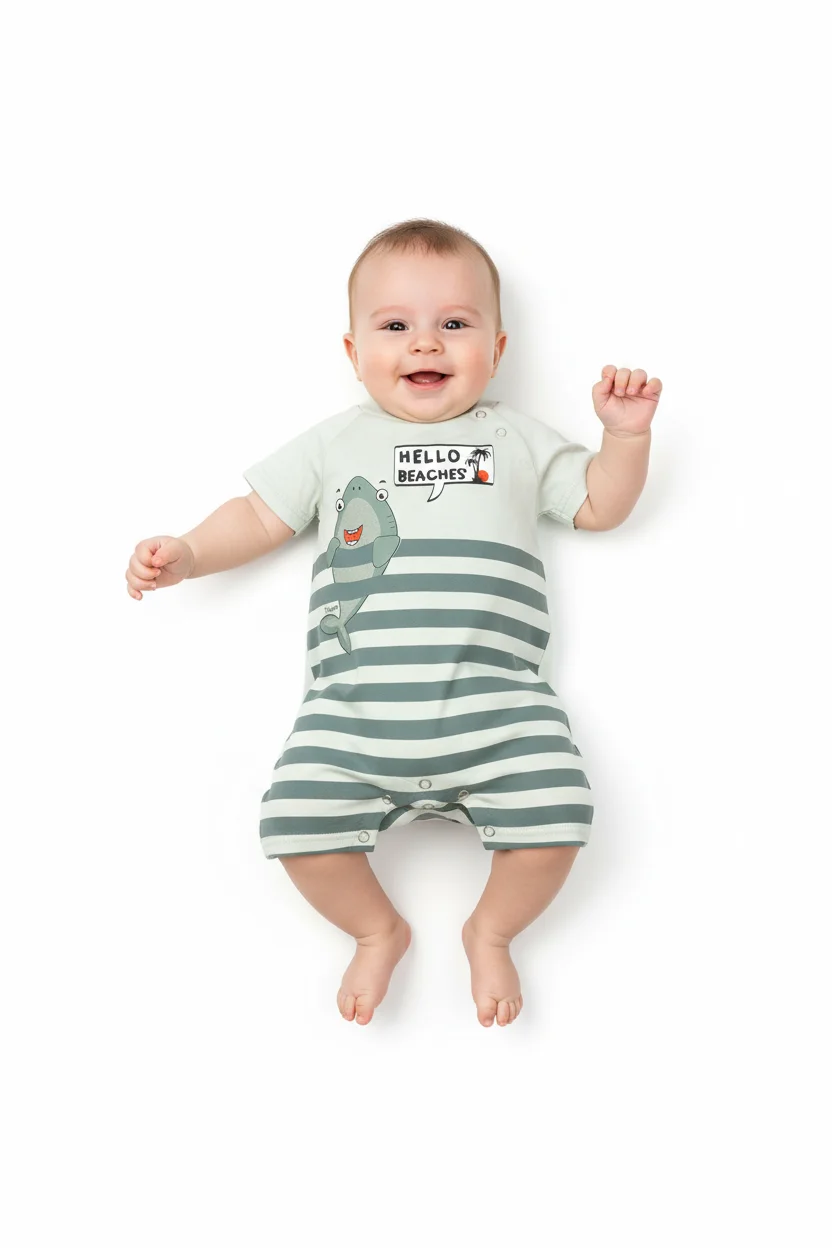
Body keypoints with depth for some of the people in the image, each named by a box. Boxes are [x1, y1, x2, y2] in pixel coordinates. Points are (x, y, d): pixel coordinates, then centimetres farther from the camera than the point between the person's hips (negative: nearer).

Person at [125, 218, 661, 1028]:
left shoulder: (518, 440, 17)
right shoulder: (335, 443, 18)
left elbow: (600, 506, 21)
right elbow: (261, 514, 21)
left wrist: (625, 434, 5)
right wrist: (187, 552, 6)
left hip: (499, 706, 0)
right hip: (355, 711, 1)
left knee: (553, 820, -19)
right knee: (297, 823, -16)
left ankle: (491, 931, 15)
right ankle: (377, 931, 17)